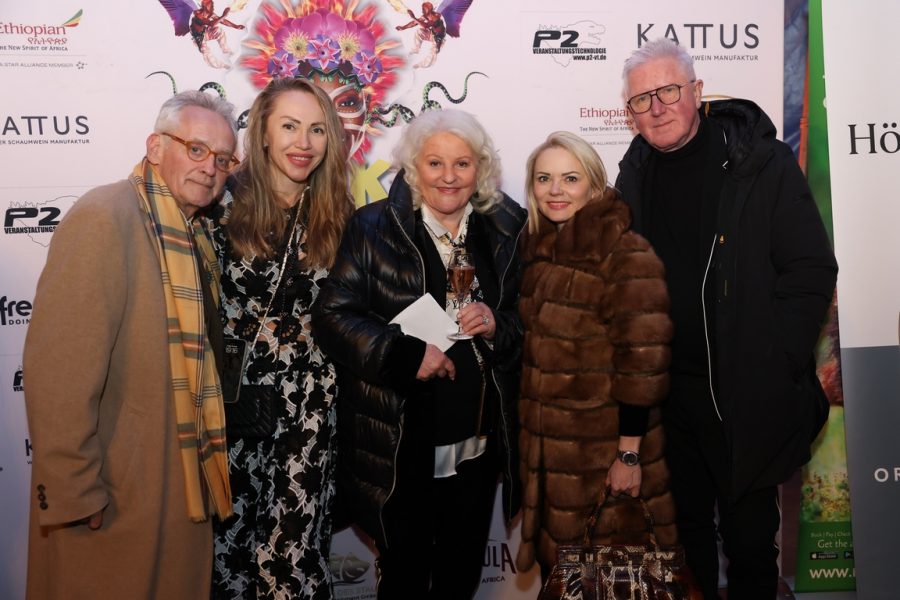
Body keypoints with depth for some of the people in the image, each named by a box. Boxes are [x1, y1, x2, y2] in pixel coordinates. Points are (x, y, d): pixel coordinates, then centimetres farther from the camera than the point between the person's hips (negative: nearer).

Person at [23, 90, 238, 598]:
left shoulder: (195, 234, 8)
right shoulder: (105, 218, -17)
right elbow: (60, 366, -23)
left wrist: (209, 469, 12)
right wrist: (73, 494, -21)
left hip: (186, 487, 8)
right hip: (116, 499, -8)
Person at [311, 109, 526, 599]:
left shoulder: (505, 231, 3)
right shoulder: (373, 228, -5)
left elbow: (527, 323, 8)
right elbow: (332, 316, -10)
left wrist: (497, 326, -14)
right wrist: (407, 355, -20)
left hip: (478, 445, 3)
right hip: (400, 448, -3)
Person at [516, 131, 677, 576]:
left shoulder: (626, 255, -16)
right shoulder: (540, 250, 7)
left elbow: (642, 363, -19)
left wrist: (630, 453, -19)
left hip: (606, 455, -6)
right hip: (546, 453, 7)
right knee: (556, 563, 19)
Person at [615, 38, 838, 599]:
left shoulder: (763, 163, -8)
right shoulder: (635, 175, 5)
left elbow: (813, 269, -9)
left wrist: (772, 364, -13)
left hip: (748, 396, -3)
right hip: (667, 391, 4)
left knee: (750, 535, 12)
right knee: (686, 529, 19)